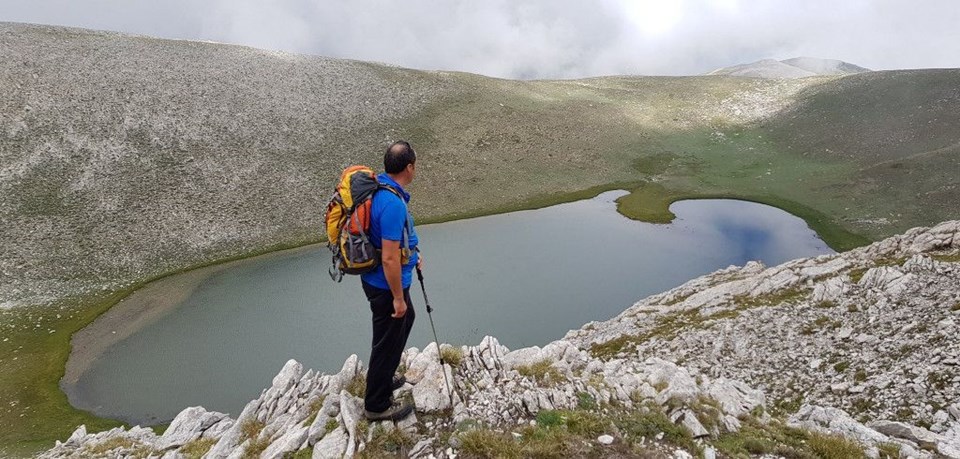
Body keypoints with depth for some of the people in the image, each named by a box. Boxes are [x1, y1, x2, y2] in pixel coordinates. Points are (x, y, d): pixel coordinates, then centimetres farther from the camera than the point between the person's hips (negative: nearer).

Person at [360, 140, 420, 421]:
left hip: (376, 278, 10)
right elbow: (389, 259, -29)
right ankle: (377, 405, 29)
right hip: (386, 285, -10)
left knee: (407, 319, 30)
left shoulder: (378, 184, 0)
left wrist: (410, 252, 25)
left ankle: (383, 378, 48)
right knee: (388, 342, 8)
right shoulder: (393, 204, -31)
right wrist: (398, 298, -18)